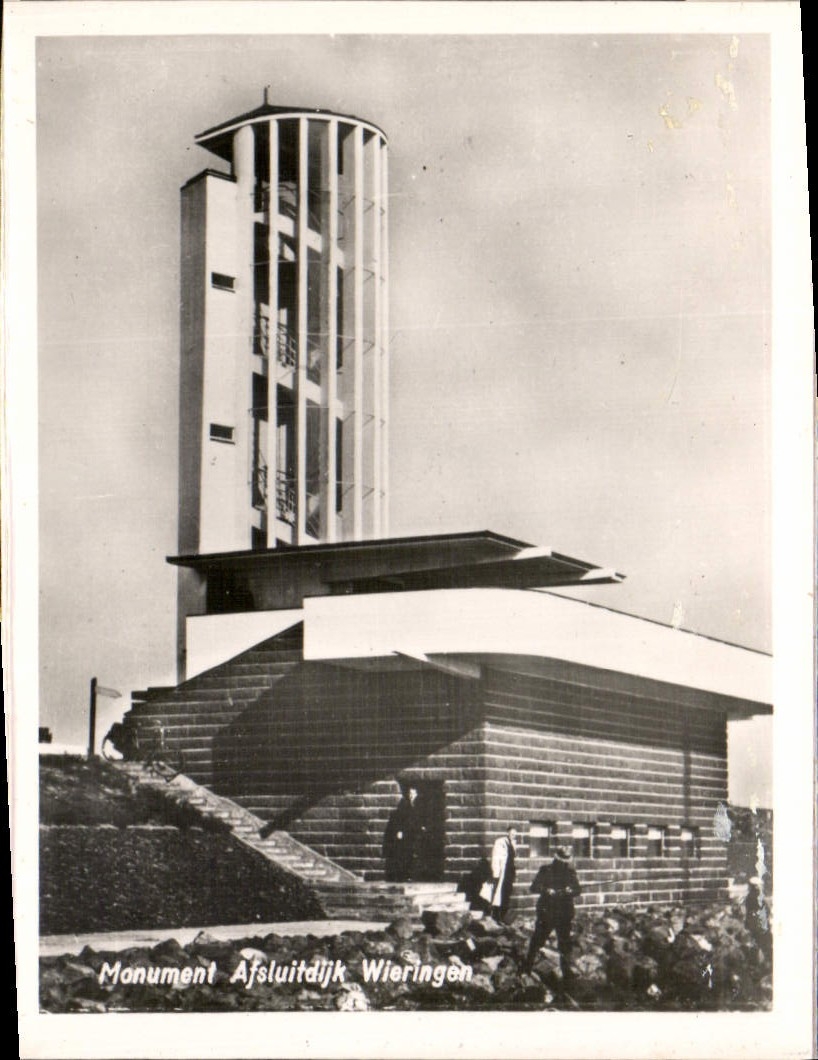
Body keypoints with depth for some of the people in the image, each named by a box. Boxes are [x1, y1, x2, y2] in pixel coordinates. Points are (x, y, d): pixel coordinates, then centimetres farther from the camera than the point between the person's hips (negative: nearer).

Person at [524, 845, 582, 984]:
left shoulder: (570, 872, 6)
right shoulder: (546, 871, -2)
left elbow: (578, 889, 3)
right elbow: (534, 887, -9)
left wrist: (570, 890, -19)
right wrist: (547, 891, -26)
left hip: (565, 914, 2)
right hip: (546, 912, -2)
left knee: (565, 945, 6)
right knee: (537, 941, 6)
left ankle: (567, 973, 14)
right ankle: (526, 969, 20)